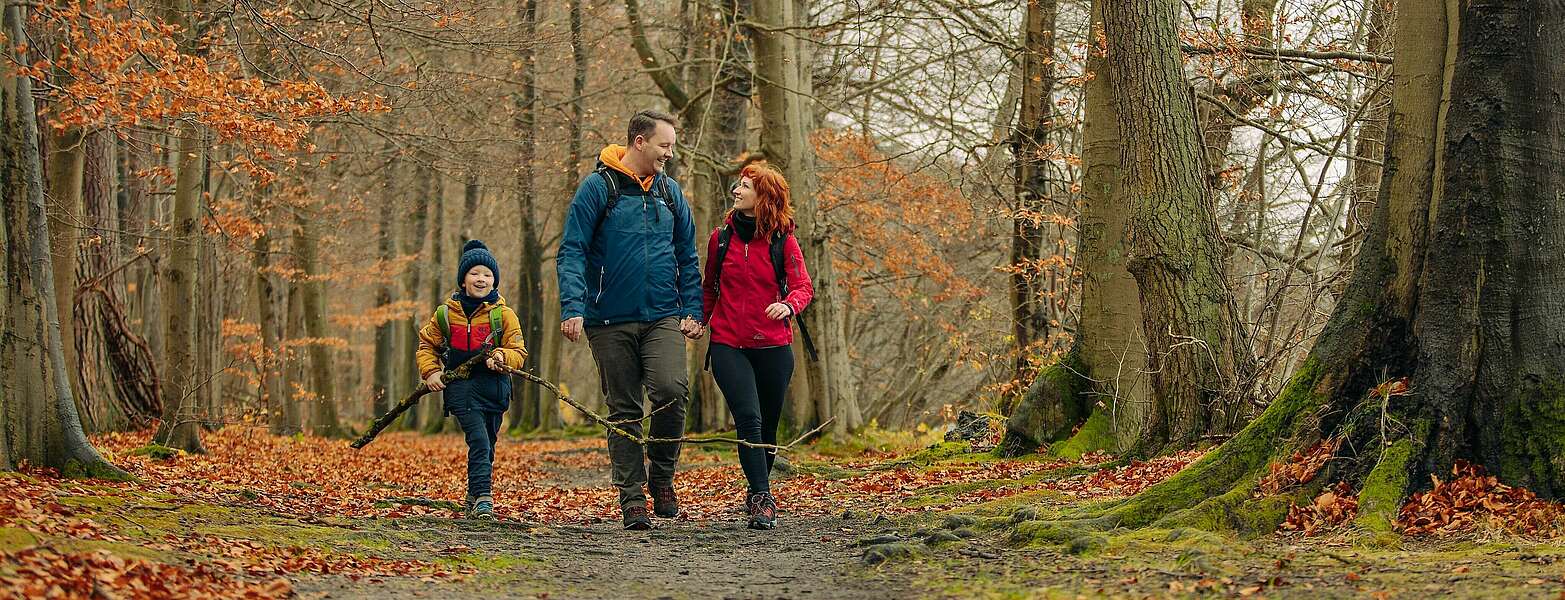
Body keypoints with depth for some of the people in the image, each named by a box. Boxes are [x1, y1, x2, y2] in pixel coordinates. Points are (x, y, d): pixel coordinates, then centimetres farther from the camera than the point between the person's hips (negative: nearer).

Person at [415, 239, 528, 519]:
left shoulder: (504, 315, 2)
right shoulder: (445, 314, 5)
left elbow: (519, 353, -1)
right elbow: (426, 344, 18)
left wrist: (502, 357, -23)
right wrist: (430, 371, 2)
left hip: (494, 387, 2)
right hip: (461, 386, -2)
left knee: (487, 446, 10)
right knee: (479, 440, -20)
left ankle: (474, 500, 28)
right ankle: (482, 498, -24)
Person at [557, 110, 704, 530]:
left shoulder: (670, 192, 11)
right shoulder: (598, 188, -2)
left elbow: (687, 257, 17)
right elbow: (572, 252, -6)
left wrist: (692, 310, 6)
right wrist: (573, 308, -17)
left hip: (663, 317, 2)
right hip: (611, 321, -2)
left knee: (671, 389, -19)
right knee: (623, 411, 3)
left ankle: (661, 476, 1)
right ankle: (632, 496, 11)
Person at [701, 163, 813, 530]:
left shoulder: (783, 241, -1)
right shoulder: (721, 238, 6)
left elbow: (803, 285, -5)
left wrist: (789, 305, -25)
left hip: (773, 346, 0)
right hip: (728, 345, 0)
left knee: (768, 426, 11)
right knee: (748, 419, -17)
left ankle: (757, 492, 32)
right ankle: (763, 499, -19)